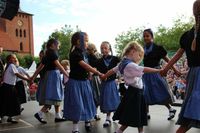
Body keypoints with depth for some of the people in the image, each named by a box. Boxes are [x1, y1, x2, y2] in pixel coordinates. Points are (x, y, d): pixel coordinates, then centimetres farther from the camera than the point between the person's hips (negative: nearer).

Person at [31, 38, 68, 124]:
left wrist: (33, 77, 21)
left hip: (48, 75, 9)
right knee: (53, 97, -7)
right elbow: (58, 66, -18)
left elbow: (40, 67, 16)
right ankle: (39, 114, -10)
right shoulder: (53, 53, -10)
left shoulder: (47, 55, 15)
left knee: (57, 97, 12)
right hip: (53, 75, -9)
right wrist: (68, 75, -20)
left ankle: (58, 116, 16)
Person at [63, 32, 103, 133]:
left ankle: (87, 121, 38)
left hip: (84, 81, 8)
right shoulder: (75, 54, -19)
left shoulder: (84, 53, 7)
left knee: (86, 102, 17)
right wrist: (99, 73, -23)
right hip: (76, 82, -8)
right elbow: (85, 66, -24)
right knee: (77, 105, -2)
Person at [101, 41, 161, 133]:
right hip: (135, 92, -10)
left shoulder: (123, 63, 8)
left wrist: (104, 76, 34)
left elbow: (113, 70, 20)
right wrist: (159, 70, -25)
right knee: (131, 118, 2)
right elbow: (144, 69, -27)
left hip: (133, 91, 10)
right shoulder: (130, 65, -21)